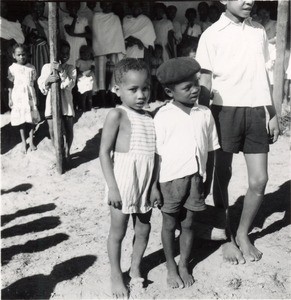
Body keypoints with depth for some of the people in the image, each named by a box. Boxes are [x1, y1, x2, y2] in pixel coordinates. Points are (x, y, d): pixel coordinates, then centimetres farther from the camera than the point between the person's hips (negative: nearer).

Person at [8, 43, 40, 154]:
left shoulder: (31, 68, 1)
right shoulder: (12, 68, -2)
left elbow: (34, 83, 5)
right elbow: (11, 85, 2)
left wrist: (35, 99, 3)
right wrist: (10, 99, 0)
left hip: (30, 96, 1)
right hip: (18, 97, -1)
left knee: (31, 120, 5)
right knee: (21, 121, 6)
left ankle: (31, 142, 17)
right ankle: (23, 143, 17)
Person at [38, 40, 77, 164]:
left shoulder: (71, 68, 1)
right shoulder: (47, 67, 2)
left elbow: (70, 85, -13)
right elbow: (41, 86, -2)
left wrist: (62, 71, -26)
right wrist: (48, 80, -24)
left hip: (66, 104, 0)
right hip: (51, 104, 0)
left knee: (68, 130, 6)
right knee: (53, 131, 2)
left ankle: (67, 152, 29)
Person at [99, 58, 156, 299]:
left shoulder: (149, 117, 8)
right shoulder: (117, 115, -9)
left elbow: (153, 151, 11)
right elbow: (104, 152, -11)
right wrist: (112, 186, -15)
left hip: (146, 183, 6)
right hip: (124, 181, -5)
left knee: (144, 228, 15)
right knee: (118, 231, 8)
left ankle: (136, 267, 36)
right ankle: (116, 275, 26)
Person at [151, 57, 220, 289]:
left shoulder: (205, 114, 1)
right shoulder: (163, 116, -9)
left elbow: (210, 149, 7)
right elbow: (156, 154, -8)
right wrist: (154, 186, -9)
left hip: (195, 178, 3)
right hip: (170, 179, -3)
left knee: (189, 224, 14)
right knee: (170, 224, 12)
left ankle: (185, 266, 31)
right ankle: (171, 267, 29)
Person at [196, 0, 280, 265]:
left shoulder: (259, 32, 12)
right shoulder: (212, 34, -1)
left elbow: (263, 76, 15)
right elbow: (205, 82, -2)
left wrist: (273, 114, 11)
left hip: (256, 112, 4)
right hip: (226, 111, -4)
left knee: (259, 180, 3)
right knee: (222, 177, 6)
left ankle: (243, 234, 25)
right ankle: (227, 238, 24)